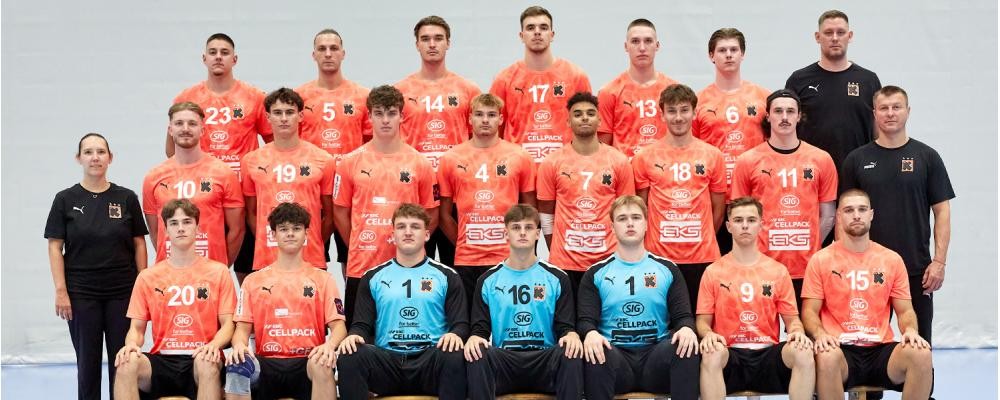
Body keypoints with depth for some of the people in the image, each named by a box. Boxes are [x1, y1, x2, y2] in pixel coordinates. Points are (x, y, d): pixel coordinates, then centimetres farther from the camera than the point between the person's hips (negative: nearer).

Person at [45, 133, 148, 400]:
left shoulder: (127, 198, 3)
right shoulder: (66, 199, 1)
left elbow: (139, 244, 5)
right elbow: (55, 247, 0)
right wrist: (61, 290, -7)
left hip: (123, 291, 1)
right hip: (81, 293, -1)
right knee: (87, 359, 6)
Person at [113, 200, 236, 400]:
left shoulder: (218, 272, 9)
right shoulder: (147, 277, 14)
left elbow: (227, 324, 4)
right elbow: (137, 327, 12)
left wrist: (214, 345, -19)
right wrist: (131, 344, -13)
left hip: (200, 359, -2)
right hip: (161, 360, 2)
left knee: (207, 363, -38)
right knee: (128, 362, -31)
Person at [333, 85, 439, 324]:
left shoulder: (419, 163, 3)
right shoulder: (350, 162, 3)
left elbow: (431, 214, 8)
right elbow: (340, 212, 8)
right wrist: (358, 248, 4)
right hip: (361, 268, 0)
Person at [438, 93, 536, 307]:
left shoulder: (520, 157, 4)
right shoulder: (450, 159, 4)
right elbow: (444, 214, 9)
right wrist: (462, 243, 5)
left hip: (508, 259, 0)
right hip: (466, 261, 0)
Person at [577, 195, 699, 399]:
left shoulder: (668, 269, 15)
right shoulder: (596, 273, 12)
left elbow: (683, 315, 9)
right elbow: (586, 319, 3)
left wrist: (686, 328, -17)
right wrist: (591, 333, -23)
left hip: (656, 352, 1)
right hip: (615, 353, -1)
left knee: (688, 347, -31)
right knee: (594, 352, -36)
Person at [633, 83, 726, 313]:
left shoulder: (712, 156, 5)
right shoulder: (645, 158, 3)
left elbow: (718, 208, 11)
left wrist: (701, 240, 9)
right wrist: (654, 241, 3)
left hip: (702, 258, 1)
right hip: (659, 257, 0)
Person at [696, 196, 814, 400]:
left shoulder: (778, 271, 12)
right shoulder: (713, 272, 9)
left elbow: (792, 318, 13)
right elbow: (702, 320, 8)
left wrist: (797, 332, -12)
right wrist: (708, 334, -17)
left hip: (768, 353, 2)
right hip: (730, 354, -1)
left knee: (803, 353, -31)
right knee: (712, 355, -38)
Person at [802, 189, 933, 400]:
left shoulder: (892, 259, 12)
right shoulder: (821, 260, 6)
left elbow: (905, 311, 14)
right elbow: (809, 312, 4)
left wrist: (910, 330, -9)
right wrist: (820, 334, -18)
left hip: (880, 350, 3)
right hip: (841, 349, -2)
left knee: (921, 354, -29)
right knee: (826, 357, -39)